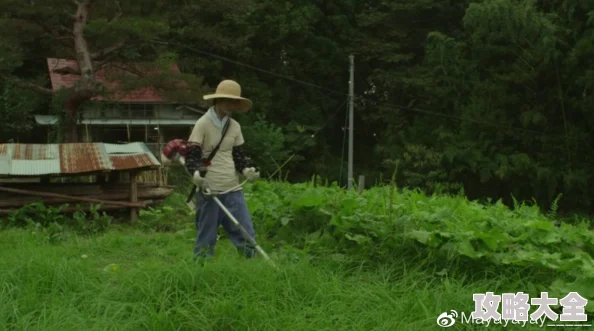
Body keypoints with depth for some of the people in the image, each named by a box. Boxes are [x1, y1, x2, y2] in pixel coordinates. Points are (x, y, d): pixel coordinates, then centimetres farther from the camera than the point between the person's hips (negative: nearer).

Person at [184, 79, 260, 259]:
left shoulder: (235, 126, 11)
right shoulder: (203, 124, -6)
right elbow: (191, 154, -9)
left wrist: (247, 169, -4)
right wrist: (196, 172, -29)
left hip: (233, 188, 5)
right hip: (208, 189, -5)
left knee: (246, 233, 4)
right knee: (206, 237, 2)